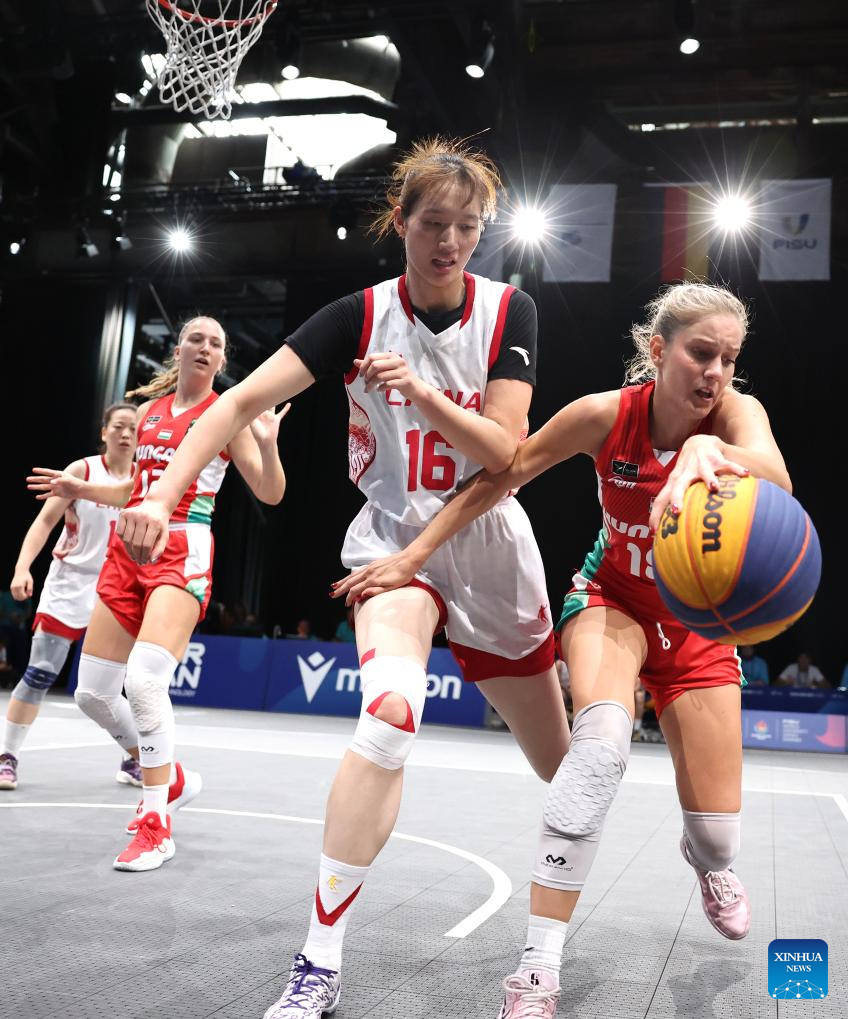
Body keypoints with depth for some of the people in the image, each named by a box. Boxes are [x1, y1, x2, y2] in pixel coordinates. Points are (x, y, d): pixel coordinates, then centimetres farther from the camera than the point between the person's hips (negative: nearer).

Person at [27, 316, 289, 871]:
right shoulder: (150, 409, 16)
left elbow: (271, 493, -5)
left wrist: (267, 444, -21)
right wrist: (83, 490, 14)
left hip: (183, 551, -6)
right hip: (129, 550, 7)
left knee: (144, 680, -25)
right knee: (92, 692, 6)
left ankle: (156, 825, -10)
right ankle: (171, 779, 28)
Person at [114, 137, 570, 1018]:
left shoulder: (508, 311, -8)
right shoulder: (362, 315, -11)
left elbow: (504, 453, -15)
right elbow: (241, 400, -20)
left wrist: (422, 393, -30)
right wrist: (163, 494, -33)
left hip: (490, 549, 2)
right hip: (394, 540, -1)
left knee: (560, 760, 14)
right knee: (391, 709, -32)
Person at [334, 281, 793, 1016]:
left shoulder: (736, 410, -21)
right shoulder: (606, 415, -20)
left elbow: (777, 481, -45)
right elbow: (500, 476, -9)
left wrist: (707, 449, -67)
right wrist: (414, 556, -9)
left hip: (698, 626, 1)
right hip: (610, 598, -1)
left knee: (717, 834, 0)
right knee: (604, 736, -34)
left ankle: (708, 864, 42)